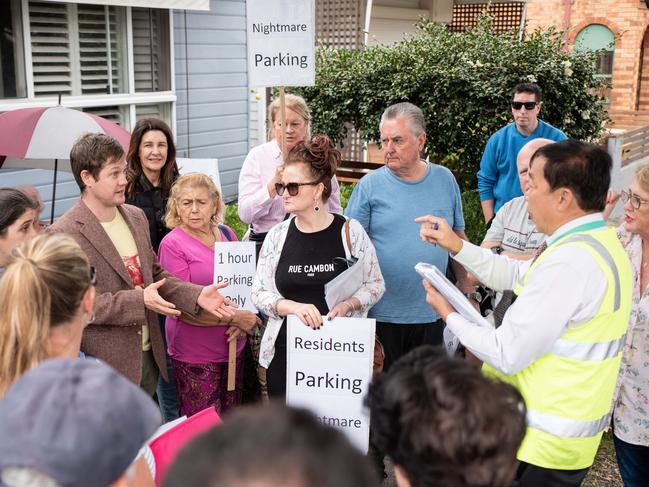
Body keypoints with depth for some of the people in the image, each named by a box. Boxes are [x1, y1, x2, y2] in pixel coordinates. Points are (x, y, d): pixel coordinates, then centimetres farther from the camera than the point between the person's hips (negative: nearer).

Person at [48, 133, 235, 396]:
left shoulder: (136, 216, 8)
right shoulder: (63, 234, -15)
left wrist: (197, 295, -2)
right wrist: (139, 301, -24)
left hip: (148, 355, 7)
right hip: (107, 364, -7)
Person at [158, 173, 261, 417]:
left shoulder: (226, 234, 6)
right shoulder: (172, 245, -11)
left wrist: (241, 322, -5)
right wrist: (235, 317, -17)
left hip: (233, 346, 6)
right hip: (194, 354, -5)